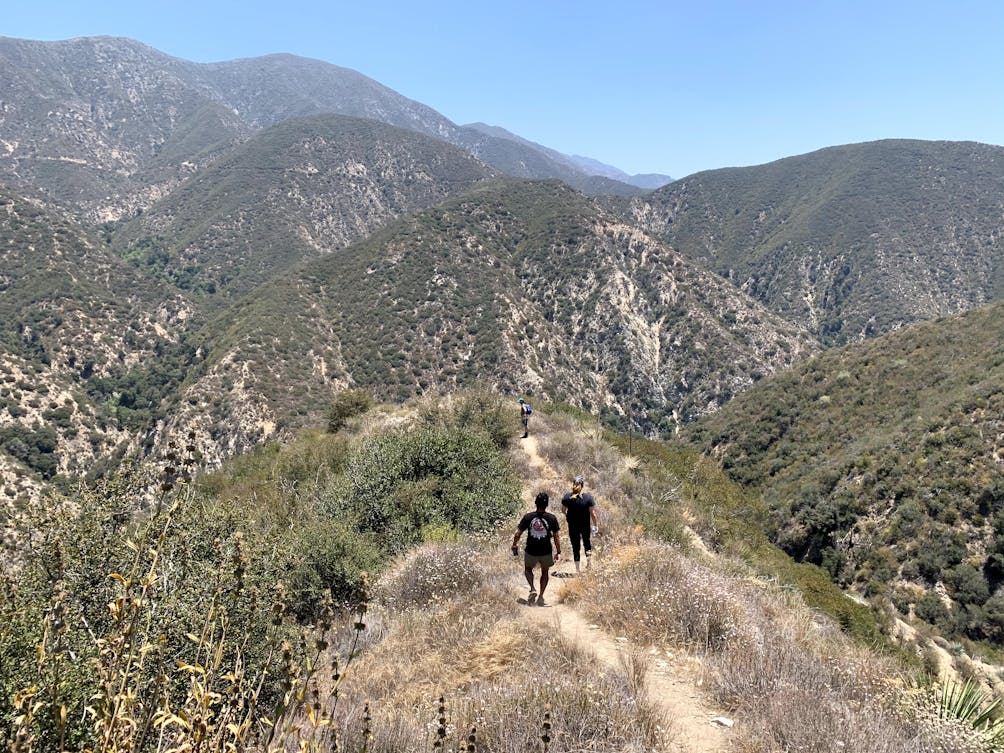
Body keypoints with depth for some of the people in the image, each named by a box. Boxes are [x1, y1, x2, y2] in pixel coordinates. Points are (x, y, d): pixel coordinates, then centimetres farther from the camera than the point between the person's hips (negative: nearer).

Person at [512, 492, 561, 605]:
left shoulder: (527, 517, -9)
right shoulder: (552, 518, -9)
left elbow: (518, 534, -5)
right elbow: (556, 537, -6)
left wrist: (514, 546, 11)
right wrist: (558, 552, 4)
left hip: (530, 551, 0)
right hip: (546, 552, 0)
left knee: (528, 569, 27)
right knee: (544, 571, 25)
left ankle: (533, 589, 6)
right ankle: (541, 596, 23)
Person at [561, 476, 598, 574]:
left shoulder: (567, 497, -13)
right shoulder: (588, 497, -17)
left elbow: (563, 510, 2)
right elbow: (592, 513, -12)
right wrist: (595, 525, 1)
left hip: (572, 526, 1)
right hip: (586, 525, -1)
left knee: (575, 546, 13)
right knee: (586, 541, 27)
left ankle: (577, 569, 17)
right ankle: (588, 559, 15)